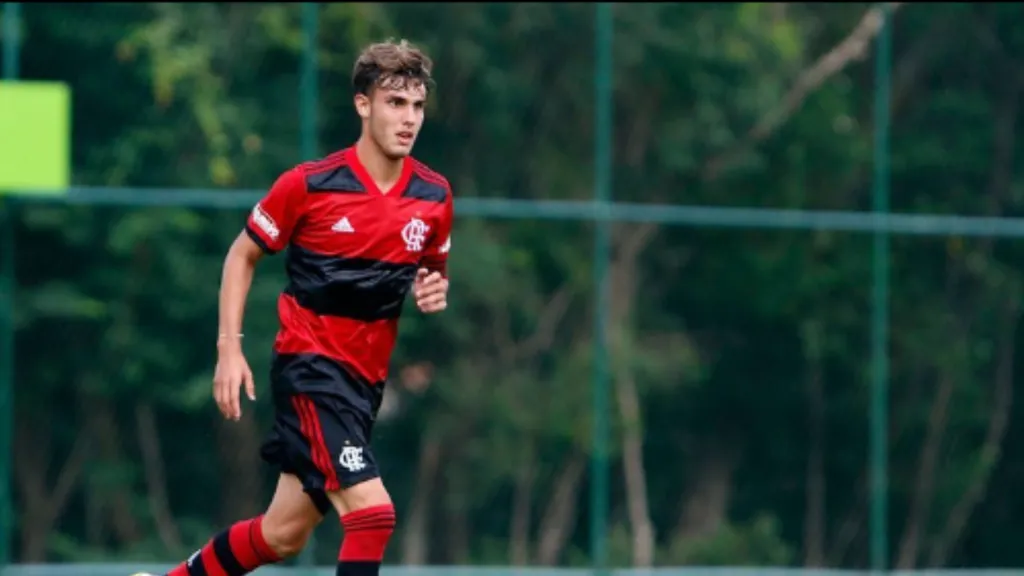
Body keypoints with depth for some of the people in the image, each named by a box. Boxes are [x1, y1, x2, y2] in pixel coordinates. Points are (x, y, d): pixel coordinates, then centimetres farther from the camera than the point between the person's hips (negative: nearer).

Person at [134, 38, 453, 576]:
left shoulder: (434, 196, 1)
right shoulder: (309, 184, -11)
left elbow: (434, 271, 19)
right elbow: (242, 255, 2)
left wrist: (434, 292, -5)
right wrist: (229, 347, -6)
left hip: (366, 379, 6)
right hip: (308, 365, -6)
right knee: (371, 512, -21)